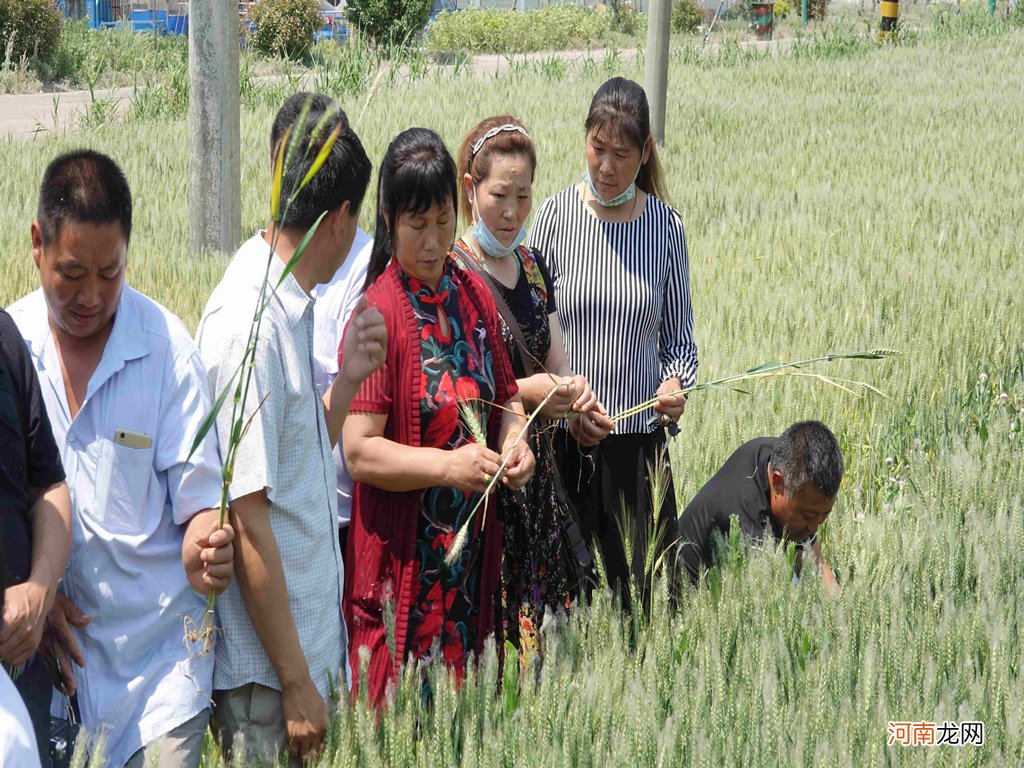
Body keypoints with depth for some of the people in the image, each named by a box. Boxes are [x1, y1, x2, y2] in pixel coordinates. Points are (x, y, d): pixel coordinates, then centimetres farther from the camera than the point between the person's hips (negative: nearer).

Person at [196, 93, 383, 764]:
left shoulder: (291, 306, 8)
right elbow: (247, 520, -21)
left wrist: (349, 379, 3)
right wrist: (295, 683, -19)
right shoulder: (249, 328, -21)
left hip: (313, 644, 9)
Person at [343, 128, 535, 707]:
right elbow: (360, 452, -16)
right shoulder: (377, 315, -12)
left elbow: (506, 397, 19)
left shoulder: (474, 295, 8)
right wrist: (449, 466, -26)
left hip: (473, 552, 6)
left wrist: (515, 441, -2)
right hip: (401, 564, -6)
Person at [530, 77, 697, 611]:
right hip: (562, 443, -1)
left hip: (640, 441, 1)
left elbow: (680, 339, 10)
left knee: (644, 587, 3)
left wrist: (676, 384, -11)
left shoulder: (665, 226, 3)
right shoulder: (555, 216, -2)